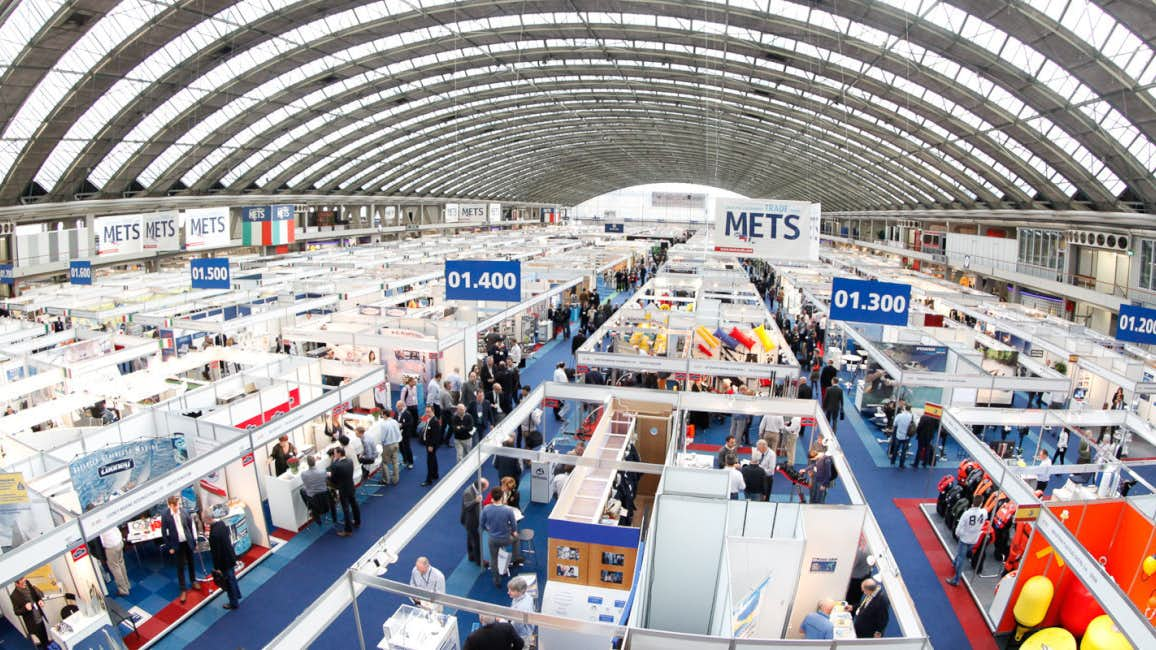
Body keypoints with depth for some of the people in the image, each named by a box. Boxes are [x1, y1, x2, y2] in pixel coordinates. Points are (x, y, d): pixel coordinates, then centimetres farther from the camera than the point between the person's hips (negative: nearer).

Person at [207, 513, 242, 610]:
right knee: (232, 577, 27)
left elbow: (216, 552, -24)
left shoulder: (214, 533, -34)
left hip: (225, 560, -8)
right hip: (231, 556, 8)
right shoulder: (222, 523, -8)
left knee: (229, 581, 12)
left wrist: (217, 567, -13)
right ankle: (237, 594, 47)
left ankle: (234, 603, 30)